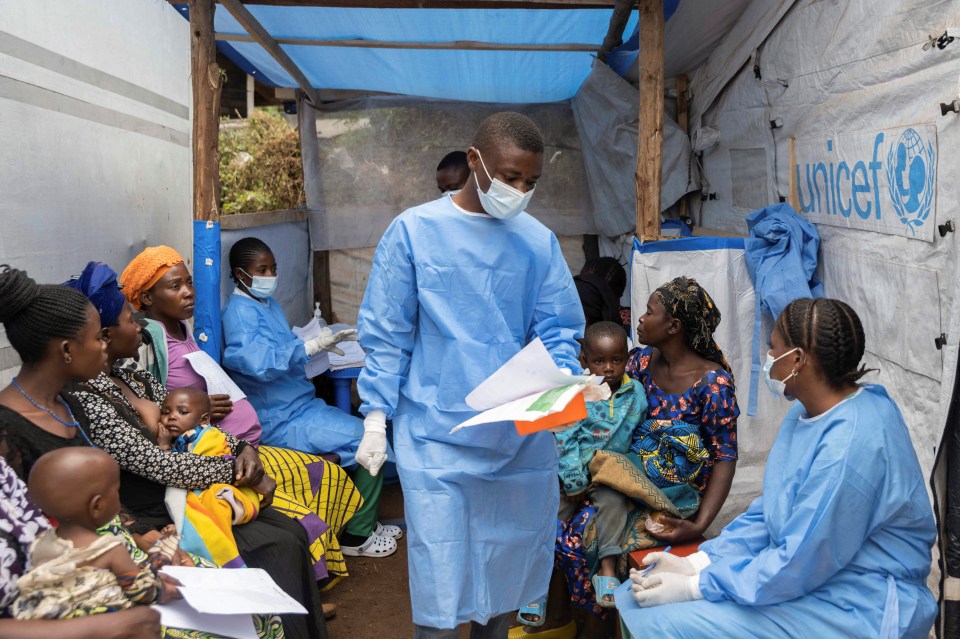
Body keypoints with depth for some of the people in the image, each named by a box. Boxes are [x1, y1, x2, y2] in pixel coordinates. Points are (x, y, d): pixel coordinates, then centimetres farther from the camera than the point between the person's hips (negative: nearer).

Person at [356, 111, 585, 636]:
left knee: (510, 560, 16)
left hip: (523, 434, 3)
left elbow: (558, 331, 5)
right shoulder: (414, 230, -3)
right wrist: (375, 418, -4)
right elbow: (387, 335, -1)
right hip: (437, 435, -3)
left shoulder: (539, 241, 3)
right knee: (440, 573, 2)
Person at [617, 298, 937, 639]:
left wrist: (693, 588, -18)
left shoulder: (852, 443, -26)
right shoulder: (807, 413, 6)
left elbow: (798, 566, -24)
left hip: (857, 608, -9)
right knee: (636, 598, -1)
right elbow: (768, 513, 9)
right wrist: (694, 563, -4)